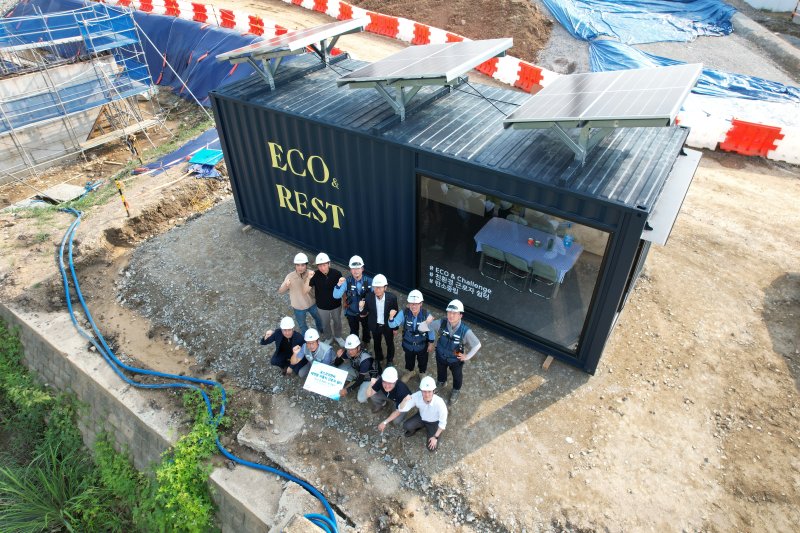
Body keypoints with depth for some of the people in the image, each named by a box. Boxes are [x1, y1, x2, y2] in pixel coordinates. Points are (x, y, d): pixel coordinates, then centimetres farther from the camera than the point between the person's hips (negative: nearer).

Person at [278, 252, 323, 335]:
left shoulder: (311, 274, -23)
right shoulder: (290, 276, -25)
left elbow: (305, 291, -29)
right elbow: (280, 291, -20)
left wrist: (308, 278, -44)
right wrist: (286, 285, -41)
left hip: (312, 304, 2)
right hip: (298, 307, -1)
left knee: (318, 318, 30)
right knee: (302, 326, 23)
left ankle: (321, 329, 63)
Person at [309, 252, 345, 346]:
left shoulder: (336, 273, -22)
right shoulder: (315, 275, -23)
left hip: (336, 304, 0)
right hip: (322, 306, 0)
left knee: (337, 322, 24)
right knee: (325, 324, 24)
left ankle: (338, 336, 52)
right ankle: (329, 337, 53)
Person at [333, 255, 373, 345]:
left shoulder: (369, 281, -23)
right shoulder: (347, 281, -22)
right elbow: (336, 296, -27)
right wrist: (339, 285, -43)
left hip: (365, 312, 0)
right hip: (351, 313, 0)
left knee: (366, 328, 29)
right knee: (353, 331, 26)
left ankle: (366, 341, 58)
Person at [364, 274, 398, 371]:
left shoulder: (392, 297, -26)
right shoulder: (369, 297, -22)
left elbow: (395, 313, -12)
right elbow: (367, 312, -8)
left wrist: (395, 328, -4)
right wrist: (369, 327, -10)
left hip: (388, 326, -1)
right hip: (375, 326, 1)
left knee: (390, 344, 24)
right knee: (377, 344, 25)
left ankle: (390, 360, 51)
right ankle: (379, 360, 52)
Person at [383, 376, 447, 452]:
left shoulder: (439, 402, -39)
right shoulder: (416, 396, -32)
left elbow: (443, 422, -22)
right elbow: (400, 410, -23)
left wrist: (435, 437, -18)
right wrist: (385, 422, -31)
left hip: (434, 422, -2)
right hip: (421, 417, 3)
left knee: (432, 448, -12)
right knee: (406, 426, -23)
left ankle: (429, 430, 19)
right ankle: (416, 428, 15)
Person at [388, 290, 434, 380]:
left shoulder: (426, 314, -28)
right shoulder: (404, 313, -26)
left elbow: (430, 329, -14)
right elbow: (392, 325, -29)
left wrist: (431, 343, -3)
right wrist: (391, 317, -51)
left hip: (422, 345, -1)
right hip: (408, 345, 1)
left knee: (423, 362, 28)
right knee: (409, 361, 30)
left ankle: (422, 373, 60)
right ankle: (410, 371, 63)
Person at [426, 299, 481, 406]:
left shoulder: (465, 331, -36)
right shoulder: (441, 323, -30)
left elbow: (477, 345, -20)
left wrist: (467, 356, -12)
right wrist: (427, 321, -40)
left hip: (456, 359, -2)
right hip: (441, 356, 2)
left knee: (457, 376, 29)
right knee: (441, 372, 34)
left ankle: (456, 391, 62)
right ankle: (441, 383, 69)